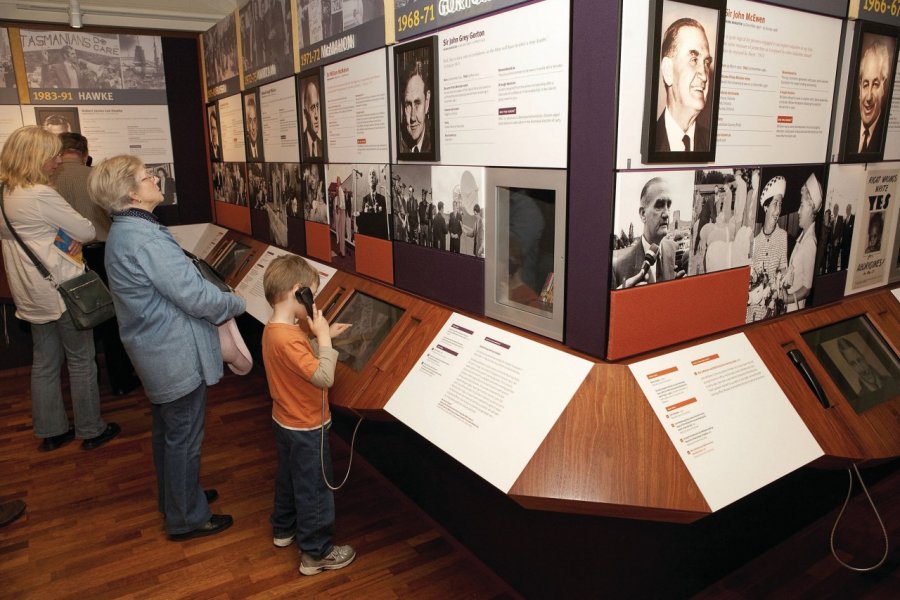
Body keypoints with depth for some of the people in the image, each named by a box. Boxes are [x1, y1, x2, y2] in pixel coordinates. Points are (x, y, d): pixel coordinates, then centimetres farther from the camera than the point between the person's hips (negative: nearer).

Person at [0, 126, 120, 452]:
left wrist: (69, 237, 2)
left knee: (45, 362, 16)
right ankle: (91, 430, 16)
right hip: (62, 289, -8)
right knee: (81, 360, 5)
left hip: (31, 293, 9)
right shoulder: (41, 195, -20)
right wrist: (79, 233, 8)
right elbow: (88, 232, -14)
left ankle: (50, 431, 27)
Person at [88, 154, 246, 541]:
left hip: (157, 352, 10)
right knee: (184, 439, 7)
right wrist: (237, 305, -9)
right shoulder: (147, 240, -27)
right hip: (178, 357, -10)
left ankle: (175, 496, 44)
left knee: (167, 432, 25)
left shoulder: (123, 233, 7)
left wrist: (217, 307, 7)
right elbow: (196, 296, -27)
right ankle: (187, 518, 24)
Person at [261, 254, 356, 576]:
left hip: (286, 422, 10)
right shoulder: (287, 338, -33)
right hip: (306, 429, -10)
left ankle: (284, 529, 47)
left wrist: (322, 337, 5)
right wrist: (323, 337, -26)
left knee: (288, 477, 27)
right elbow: (324, 377, -34)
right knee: (314, 489, 7)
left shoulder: (273, 330, -2)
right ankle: (316, 553, 22)